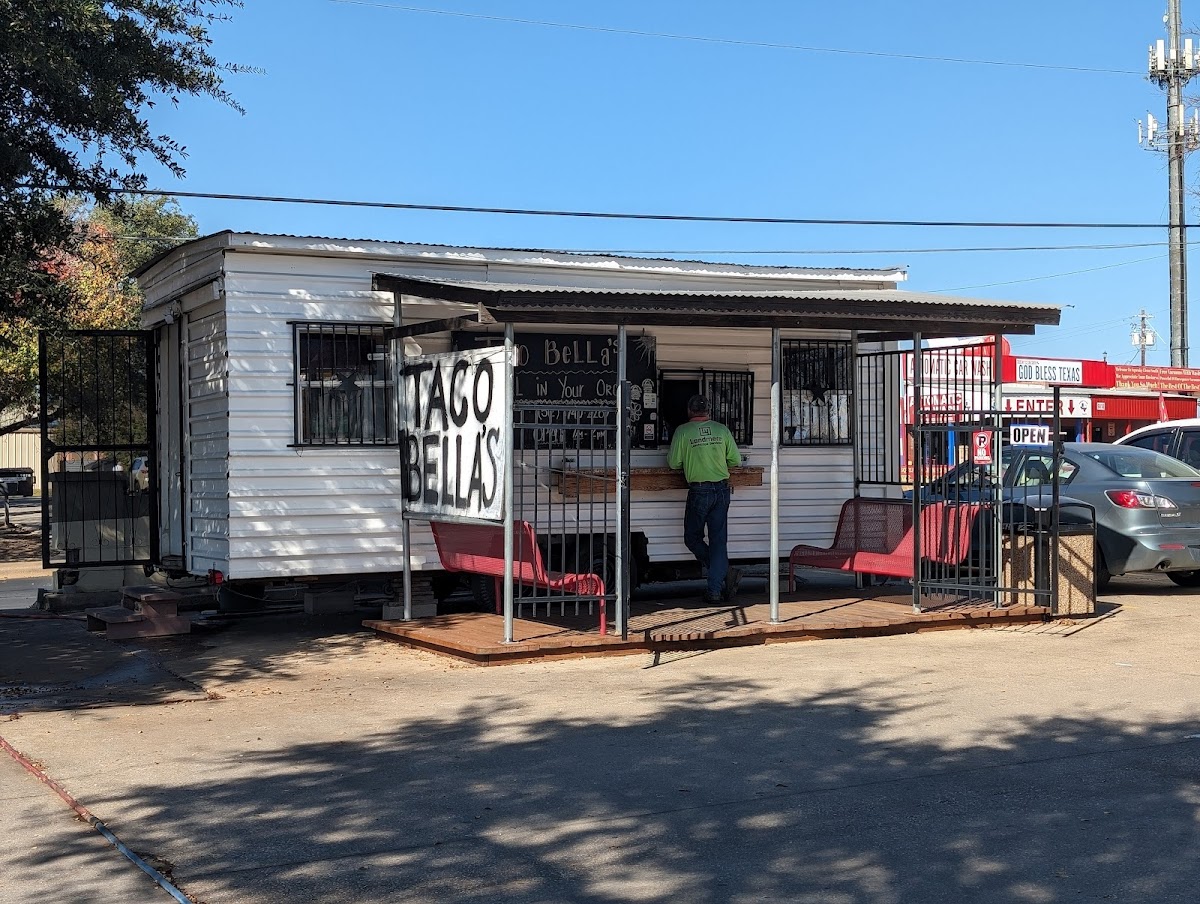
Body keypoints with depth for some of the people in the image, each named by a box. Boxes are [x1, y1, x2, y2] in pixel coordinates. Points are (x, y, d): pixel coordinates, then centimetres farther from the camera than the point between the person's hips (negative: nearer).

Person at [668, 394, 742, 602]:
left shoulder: (683, 431, -4)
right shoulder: (722, 430, 4)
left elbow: (673, 463, -3)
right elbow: (736, 461, 7)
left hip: (699, 491, -3)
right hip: (722, 490, 4)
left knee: (692, 538, 10)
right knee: (718, 540, 6)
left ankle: (725, 572, -4)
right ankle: (716, 590, 2)